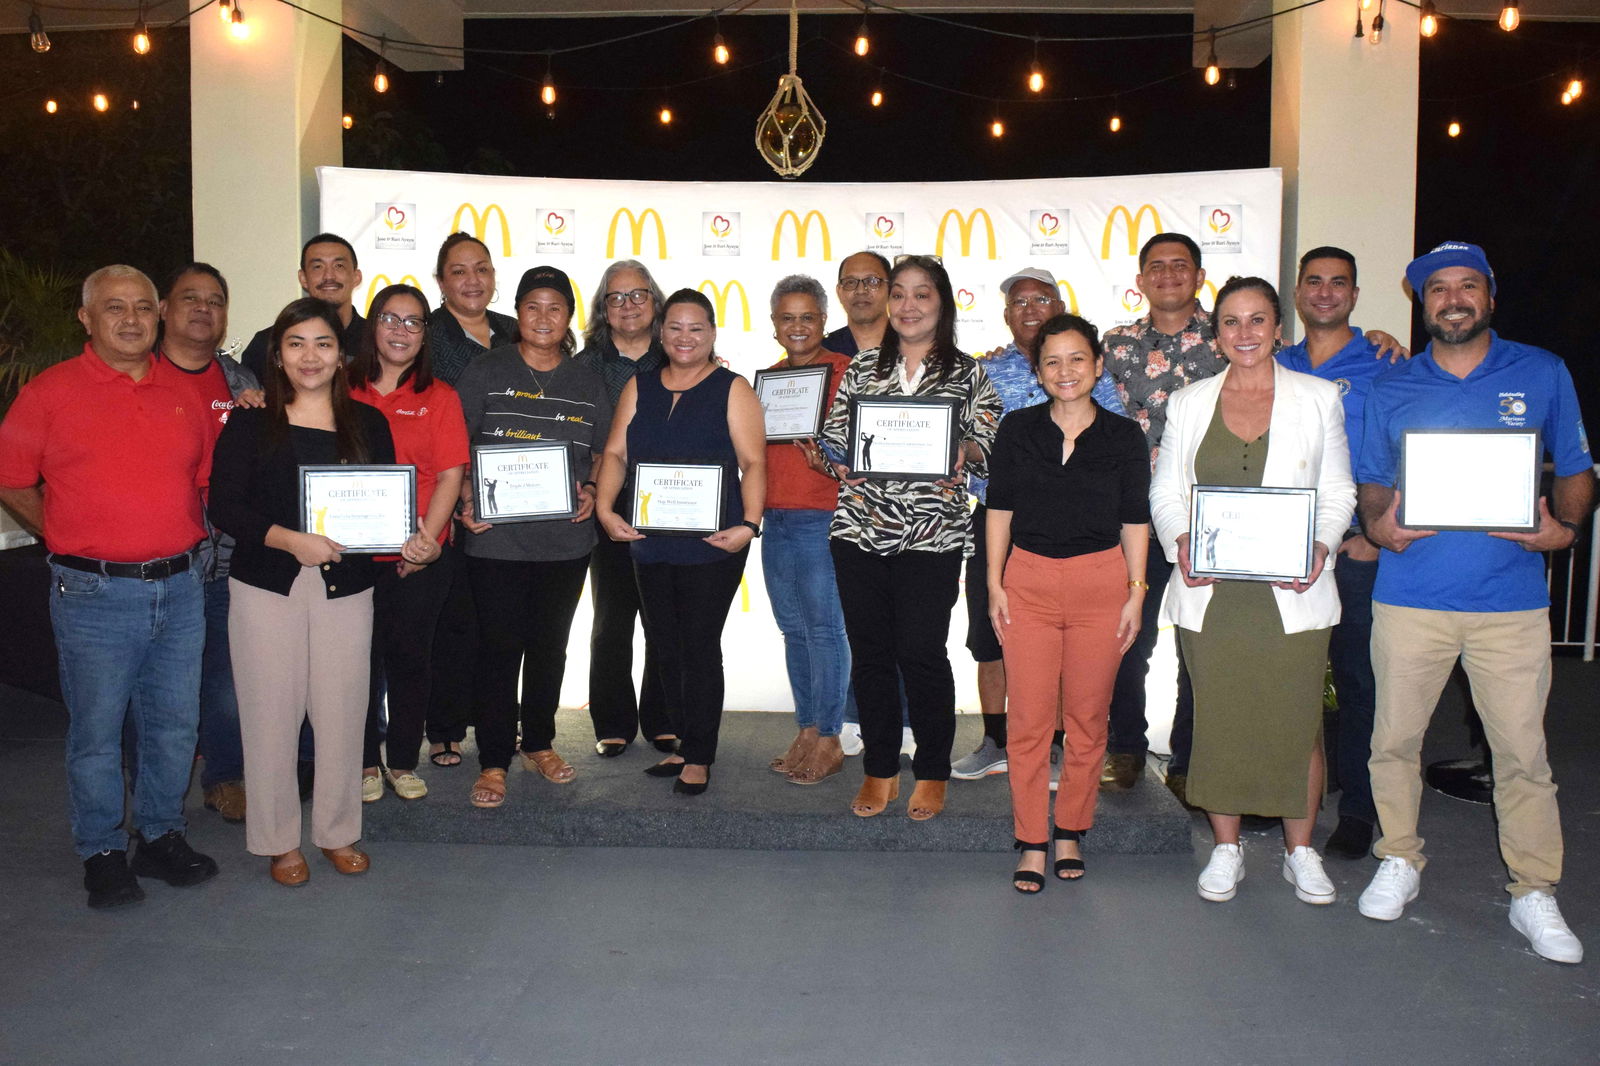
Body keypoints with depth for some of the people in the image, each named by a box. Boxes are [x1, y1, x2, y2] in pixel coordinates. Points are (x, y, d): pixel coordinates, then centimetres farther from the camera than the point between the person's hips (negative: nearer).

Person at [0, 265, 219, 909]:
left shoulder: (183, 392, 8)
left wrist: (184, 538, 9)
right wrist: (69, 542, 1)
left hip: (180, 588, 4)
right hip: (94, 594, -4)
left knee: (174, 724, 13)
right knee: (96, 730, 5)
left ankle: (161, 835, 29)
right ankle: (102, 854, 21)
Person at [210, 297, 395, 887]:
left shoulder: (368, 424, 9)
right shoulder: (250, 424, 2)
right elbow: (224, 507, -5)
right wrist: (289, 539, -19)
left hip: (345, 588, 2)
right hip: (266, 588, -1)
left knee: (341, 712, 4)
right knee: (271, 712, 3)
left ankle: (338, 831, 22)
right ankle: (279, 839, 19)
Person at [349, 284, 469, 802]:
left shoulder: (439, 397, 3)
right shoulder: (345, 392, 6)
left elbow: (451, 474, -5)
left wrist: (428, 536, -15)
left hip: (418, 556, -1)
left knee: (410, 656, 8)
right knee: (359, 657, 7)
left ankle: (403, 762, 22)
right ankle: (366, 762, 22)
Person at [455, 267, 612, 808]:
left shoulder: (587, 382, 9)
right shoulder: (486, 371, 0)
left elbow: (605, 452, 16)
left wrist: (592, 491, -2)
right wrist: (467, 498, -14)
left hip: (566, 540, 3)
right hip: (496, 537, -3)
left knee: (550, 645, 13)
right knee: (500, 647, 0)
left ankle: (539, 744, 30)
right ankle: (493, 762, 12)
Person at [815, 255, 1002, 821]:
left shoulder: (968, 375, 7)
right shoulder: (863, 368, 13)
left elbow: (991, 443, 3)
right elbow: (833, 433, 14)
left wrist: (965, 452, -18)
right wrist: (841, 461, -7)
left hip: (932, 535, -3)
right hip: (860, 529, 3)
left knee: (921, 652, -3)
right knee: (869, 651, 6)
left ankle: (932, 773, 17)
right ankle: (880, 770, 21)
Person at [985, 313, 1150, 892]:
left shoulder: (1124, 437, 3)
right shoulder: (1017, 429, 4)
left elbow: (1135, 521, 5)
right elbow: (999, 508, 6)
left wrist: (1136, 592, 1)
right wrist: (994, 584, 2)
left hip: (1100, 584, 0)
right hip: (1028, 582, 0)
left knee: (1087, 716, 7)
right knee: (1029, 718, 0)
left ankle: (1070, 833, 23)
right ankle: (1031, 844, 10)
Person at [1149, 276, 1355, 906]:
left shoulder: (1318, 398, 7)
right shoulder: (1189, 403, 10)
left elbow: (1337, 491, 8)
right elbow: (1166, 491, 10)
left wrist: (1320, 546, -11)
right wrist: (1181, 541, -10)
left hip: (1291, 591, -1)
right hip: (1209, 593, 1)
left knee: (1298, 720, 2)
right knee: (1217, 718, 6)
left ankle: (1300, 852, 20)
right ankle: (1225, 850, 20)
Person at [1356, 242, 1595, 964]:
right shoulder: (1392, 389, 9)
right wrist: (1378, 526, -10)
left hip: (1511, 599, -1)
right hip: (1410, 596, 1)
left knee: (1522, 751, 2)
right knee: (1394, 739, 7)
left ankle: (1534, 892, 16)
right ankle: (1399, 862, 25)